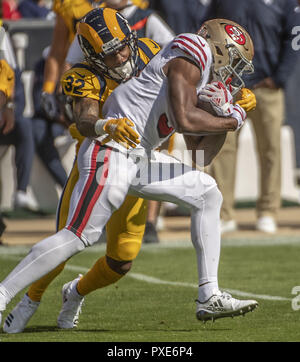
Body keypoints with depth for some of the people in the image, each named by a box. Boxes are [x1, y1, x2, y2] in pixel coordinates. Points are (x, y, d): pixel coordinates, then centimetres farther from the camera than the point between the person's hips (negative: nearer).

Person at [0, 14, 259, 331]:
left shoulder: (203, 78, 21)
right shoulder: (192, 57, -7)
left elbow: (203, 151, 22)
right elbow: (184, 120, -22)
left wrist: (224, 116, 9)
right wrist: (231, 122, -7)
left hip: (139, 158, 10)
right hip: (111, 150, -10)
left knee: (207, 195, 11)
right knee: (78, 236, -16)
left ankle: (209, 297, 9)